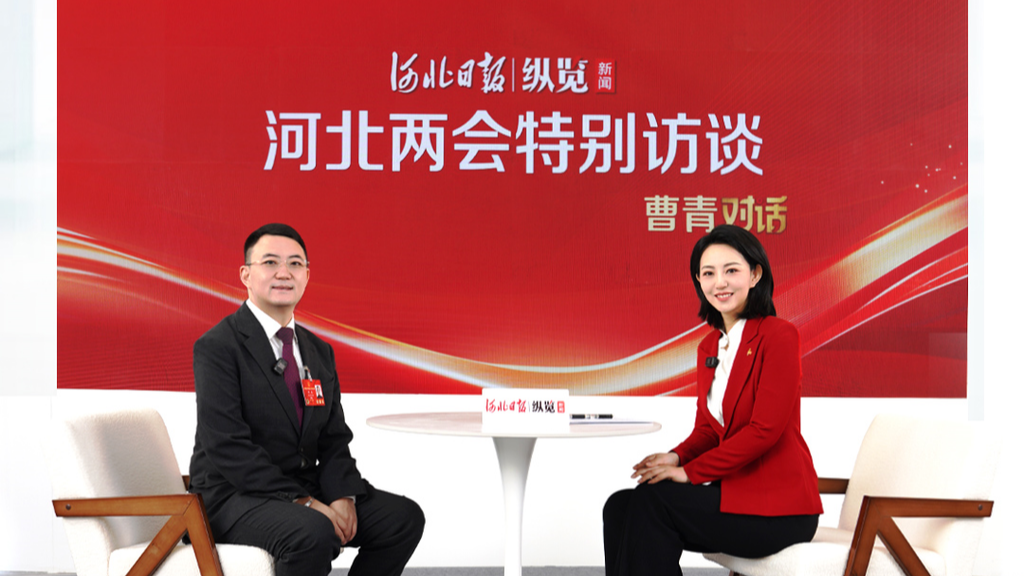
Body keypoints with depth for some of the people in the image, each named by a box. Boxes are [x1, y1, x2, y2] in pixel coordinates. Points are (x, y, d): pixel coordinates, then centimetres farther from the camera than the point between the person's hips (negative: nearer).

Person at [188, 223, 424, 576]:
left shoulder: (319, 352, 13)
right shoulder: (217, 347, -11)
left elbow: (334, 440, 11)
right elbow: (228, 447, -19)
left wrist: (343, 496, -11)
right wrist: (303, 502, -24)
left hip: (307, 490, 7)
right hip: (235, 497, -7)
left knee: (404, 517, -7)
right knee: (313, 532, -35)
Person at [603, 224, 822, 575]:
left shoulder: (779, 336, -11)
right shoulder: (709, 348, 14)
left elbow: (765, 429, -18)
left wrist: (690, 472, -16)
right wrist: (677, 457, -7)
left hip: (778, 508, -7)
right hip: (734, 492, 7)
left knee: (651, 501, -20)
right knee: (619, 506, -10)